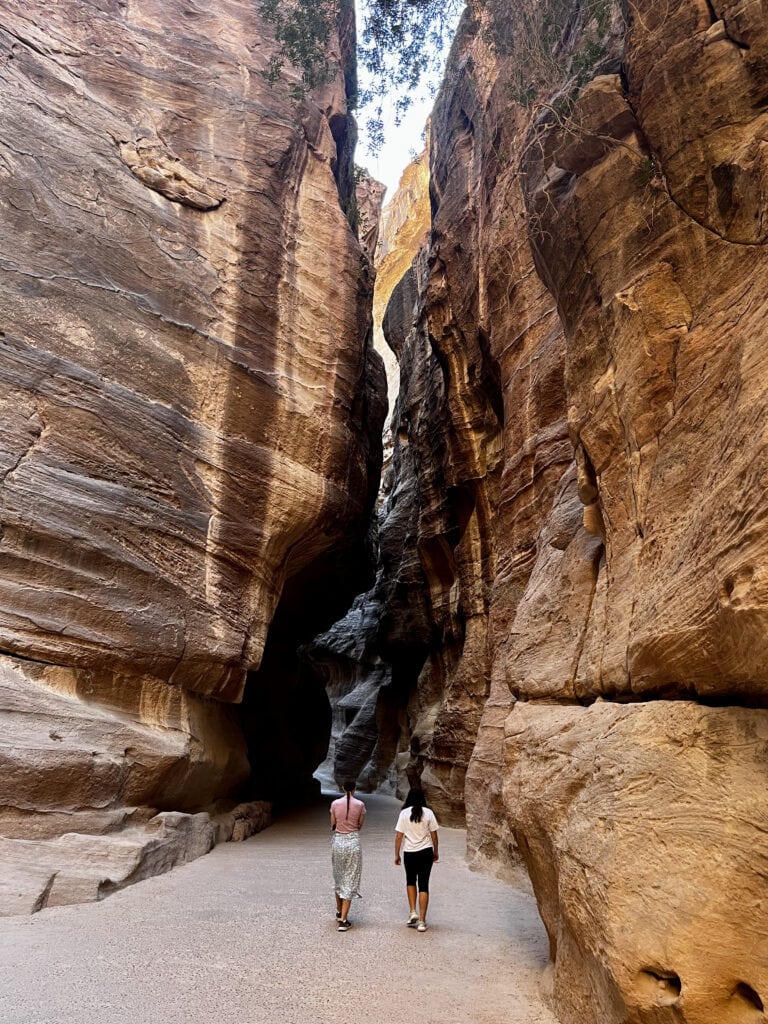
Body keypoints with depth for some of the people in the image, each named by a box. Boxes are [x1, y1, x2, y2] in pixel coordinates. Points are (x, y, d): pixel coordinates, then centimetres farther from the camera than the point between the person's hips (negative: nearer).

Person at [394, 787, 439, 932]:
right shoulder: (428, 813, -4)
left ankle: (413, 912, 13)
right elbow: (434, 835, 1)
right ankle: (422, 921, 6)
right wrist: (435, 852, 14)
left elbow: (399, 836, -5)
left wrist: (397, 854, 5)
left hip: (409, 853, 0)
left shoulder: (404, 813, -6)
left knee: (410, 881, 23)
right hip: (426, 852, 0)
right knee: (423, 885, 6)